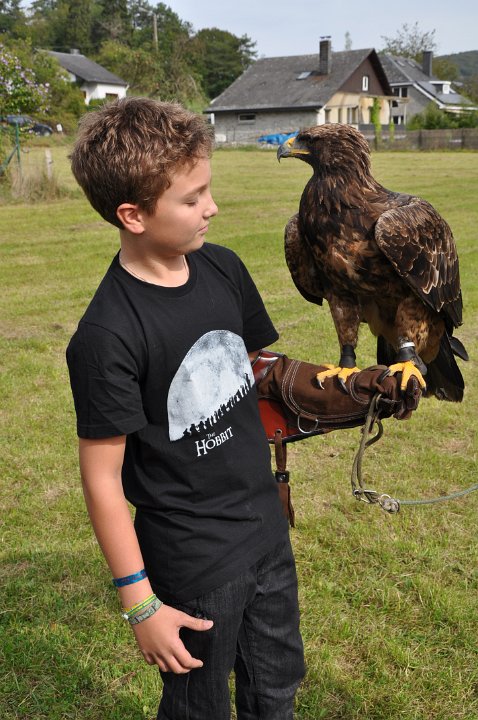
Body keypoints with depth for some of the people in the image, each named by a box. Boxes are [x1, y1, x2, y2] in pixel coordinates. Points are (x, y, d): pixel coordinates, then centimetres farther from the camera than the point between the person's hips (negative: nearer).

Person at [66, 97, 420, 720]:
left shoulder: (223, 268, -4)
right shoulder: (107, 335, -25)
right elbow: (102, 479, -19)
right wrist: (140, 604, -14)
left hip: (266, 529, 6)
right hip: (192, 564, -6)